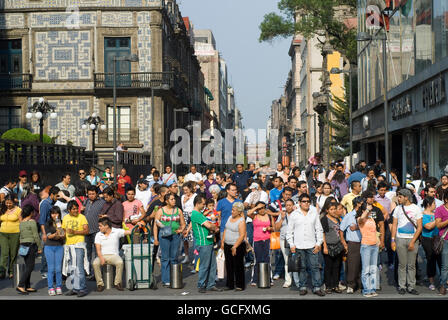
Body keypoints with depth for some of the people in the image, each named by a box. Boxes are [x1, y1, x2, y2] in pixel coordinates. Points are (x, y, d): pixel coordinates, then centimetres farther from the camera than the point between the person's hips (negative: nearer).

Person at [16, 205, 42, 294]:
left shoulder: (21, 222, 9)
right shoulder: (32, 222, -12)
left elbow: (21, 236, 14)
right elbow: (36, 236, -12)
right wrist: (40, 247, -5)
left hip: (23, 245, 8)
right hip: (31, 245, -8)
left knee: (28, 267, 13)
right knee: (30, 267, -5)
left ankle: (27, 287, 14)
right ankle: (20, 285, -13)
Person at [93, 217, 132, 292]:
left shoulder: (117, 232, 2)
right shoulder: (98, 235, 7)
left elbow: (129, 232, -3)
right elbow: (98, 250, 0)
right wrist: (101, 258, -18)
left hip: (114, 255, -1)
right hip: (102, 255, 2)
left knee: (120, 262, -35)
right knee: (95, 263, -31)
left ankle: (117, 283, -17)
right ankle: (100, 284, -18)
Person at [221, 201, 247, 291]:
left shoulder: (241, 221, -13)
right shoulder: (230, 218, 10)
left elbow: (242, 235, -19)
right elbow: (225, 230, 17)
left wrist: (235, 247, -23)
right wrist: (222, 242, 10)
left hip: (237, 246, -7)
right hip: (227, 246, 7)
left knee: (238, 266, 0)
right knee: (229, 266, 11)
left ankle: (240, 285, 9)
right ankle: (230, 285, 19)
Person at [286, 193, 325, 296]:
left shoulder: (314, 213, 9)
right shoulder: (294, 214, 5)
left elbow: (319, 230, 10)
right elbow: (289, 231, 7)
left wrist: (318, 243, 2)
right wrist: (291, 245, -1)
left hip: (312, 245, 1)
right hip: (298, 246, -1)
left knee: (315, 267, -2)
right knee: (301, 267, 3)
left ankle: (317, 287, 2)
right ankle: (302, 287, 11)